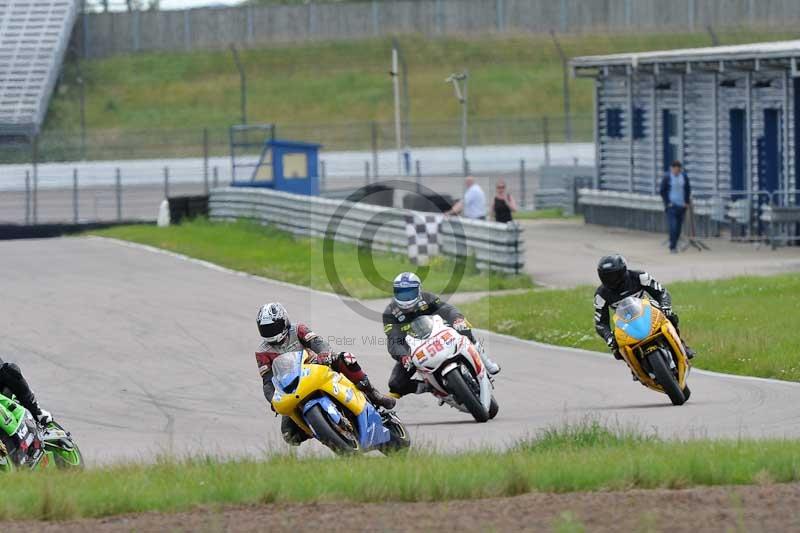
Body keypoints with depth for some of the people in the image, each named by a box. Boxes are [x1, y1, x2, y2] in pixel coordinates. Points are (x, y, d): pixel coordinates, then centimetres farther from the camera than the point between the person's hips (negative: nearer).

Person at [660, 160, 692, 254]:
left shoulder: (684, 177, 3)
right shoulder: (667, 177, -7)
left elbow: (688, 189, 13)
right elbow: (663, 191, -2)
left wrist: (687, 202, 4)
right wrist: (667, 203, -8)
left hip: (682, 206, 4)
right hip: (671, 206, -4)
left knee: (679, 227, 7)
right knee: (673, 227, -12)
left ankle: (674, 246, 19)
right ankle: (672, 247, -10)